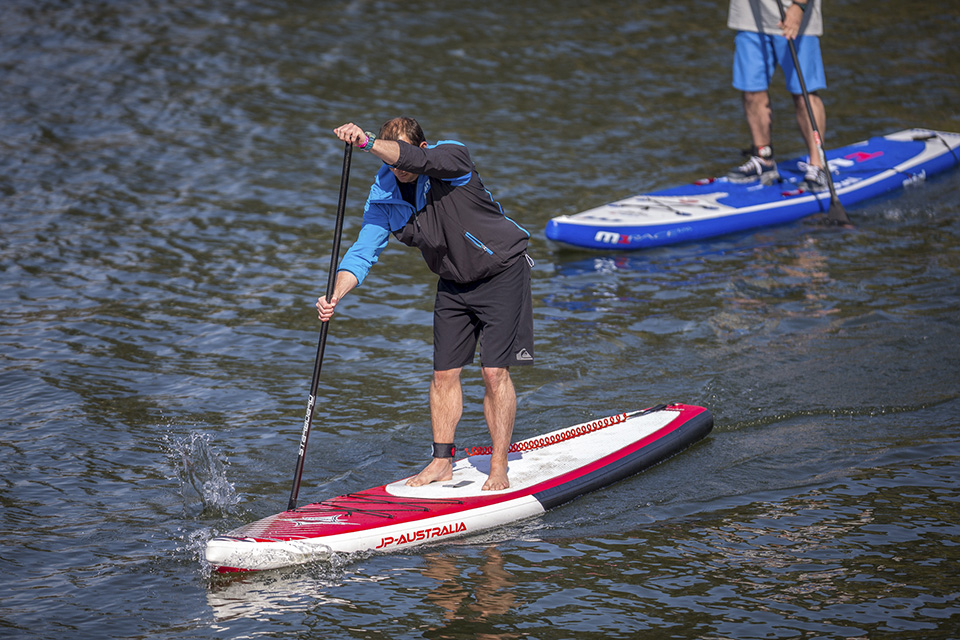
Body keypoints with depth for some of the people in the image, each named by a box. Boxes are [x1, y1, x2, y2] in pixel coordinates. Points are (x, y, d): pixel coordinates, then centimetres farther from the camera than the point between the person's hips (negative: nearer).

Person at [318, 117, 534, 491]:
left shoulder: (452, 158, -24)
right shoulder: (384, 197, -9)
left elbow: (419, 159, -46)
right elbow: (364, 251, -13)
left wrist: (367, 142, -59)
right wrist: (335, 296, -29)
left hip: (502, 271, -6)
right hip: (454, 284, 6)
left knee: (494, 372, -10)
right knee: (444, 373, 6)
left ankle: (499, 469, -1)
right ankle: (442, 462, 19)